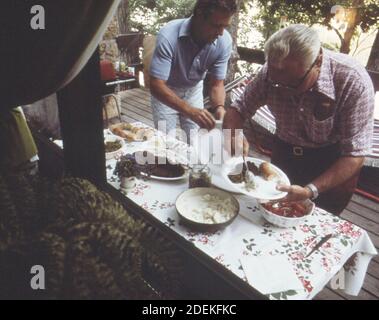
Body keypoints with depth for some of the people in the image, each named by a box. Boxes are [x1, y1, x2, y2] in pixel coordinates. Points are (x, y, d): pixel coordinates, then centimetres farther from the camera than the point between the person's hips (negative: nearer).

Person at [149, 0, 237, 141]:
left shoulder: (224, 41, -23)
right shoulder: (168, 36, -34)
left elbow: (216, 84, -15)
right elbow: (156, 85, -36)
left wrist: (219, 107, -36)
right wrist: (190, 111, -48)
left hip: (193, 89, 3)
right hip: (164, 90, -3)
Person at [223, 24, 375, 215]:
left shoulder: (353, 82, -31)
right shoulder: (272, 72, -22)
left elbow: (354, 155, -28)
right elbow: (239, 109, -10)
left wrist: (310, 191, -37)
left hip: (334, 163, -3)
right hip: (284, 154, 3)